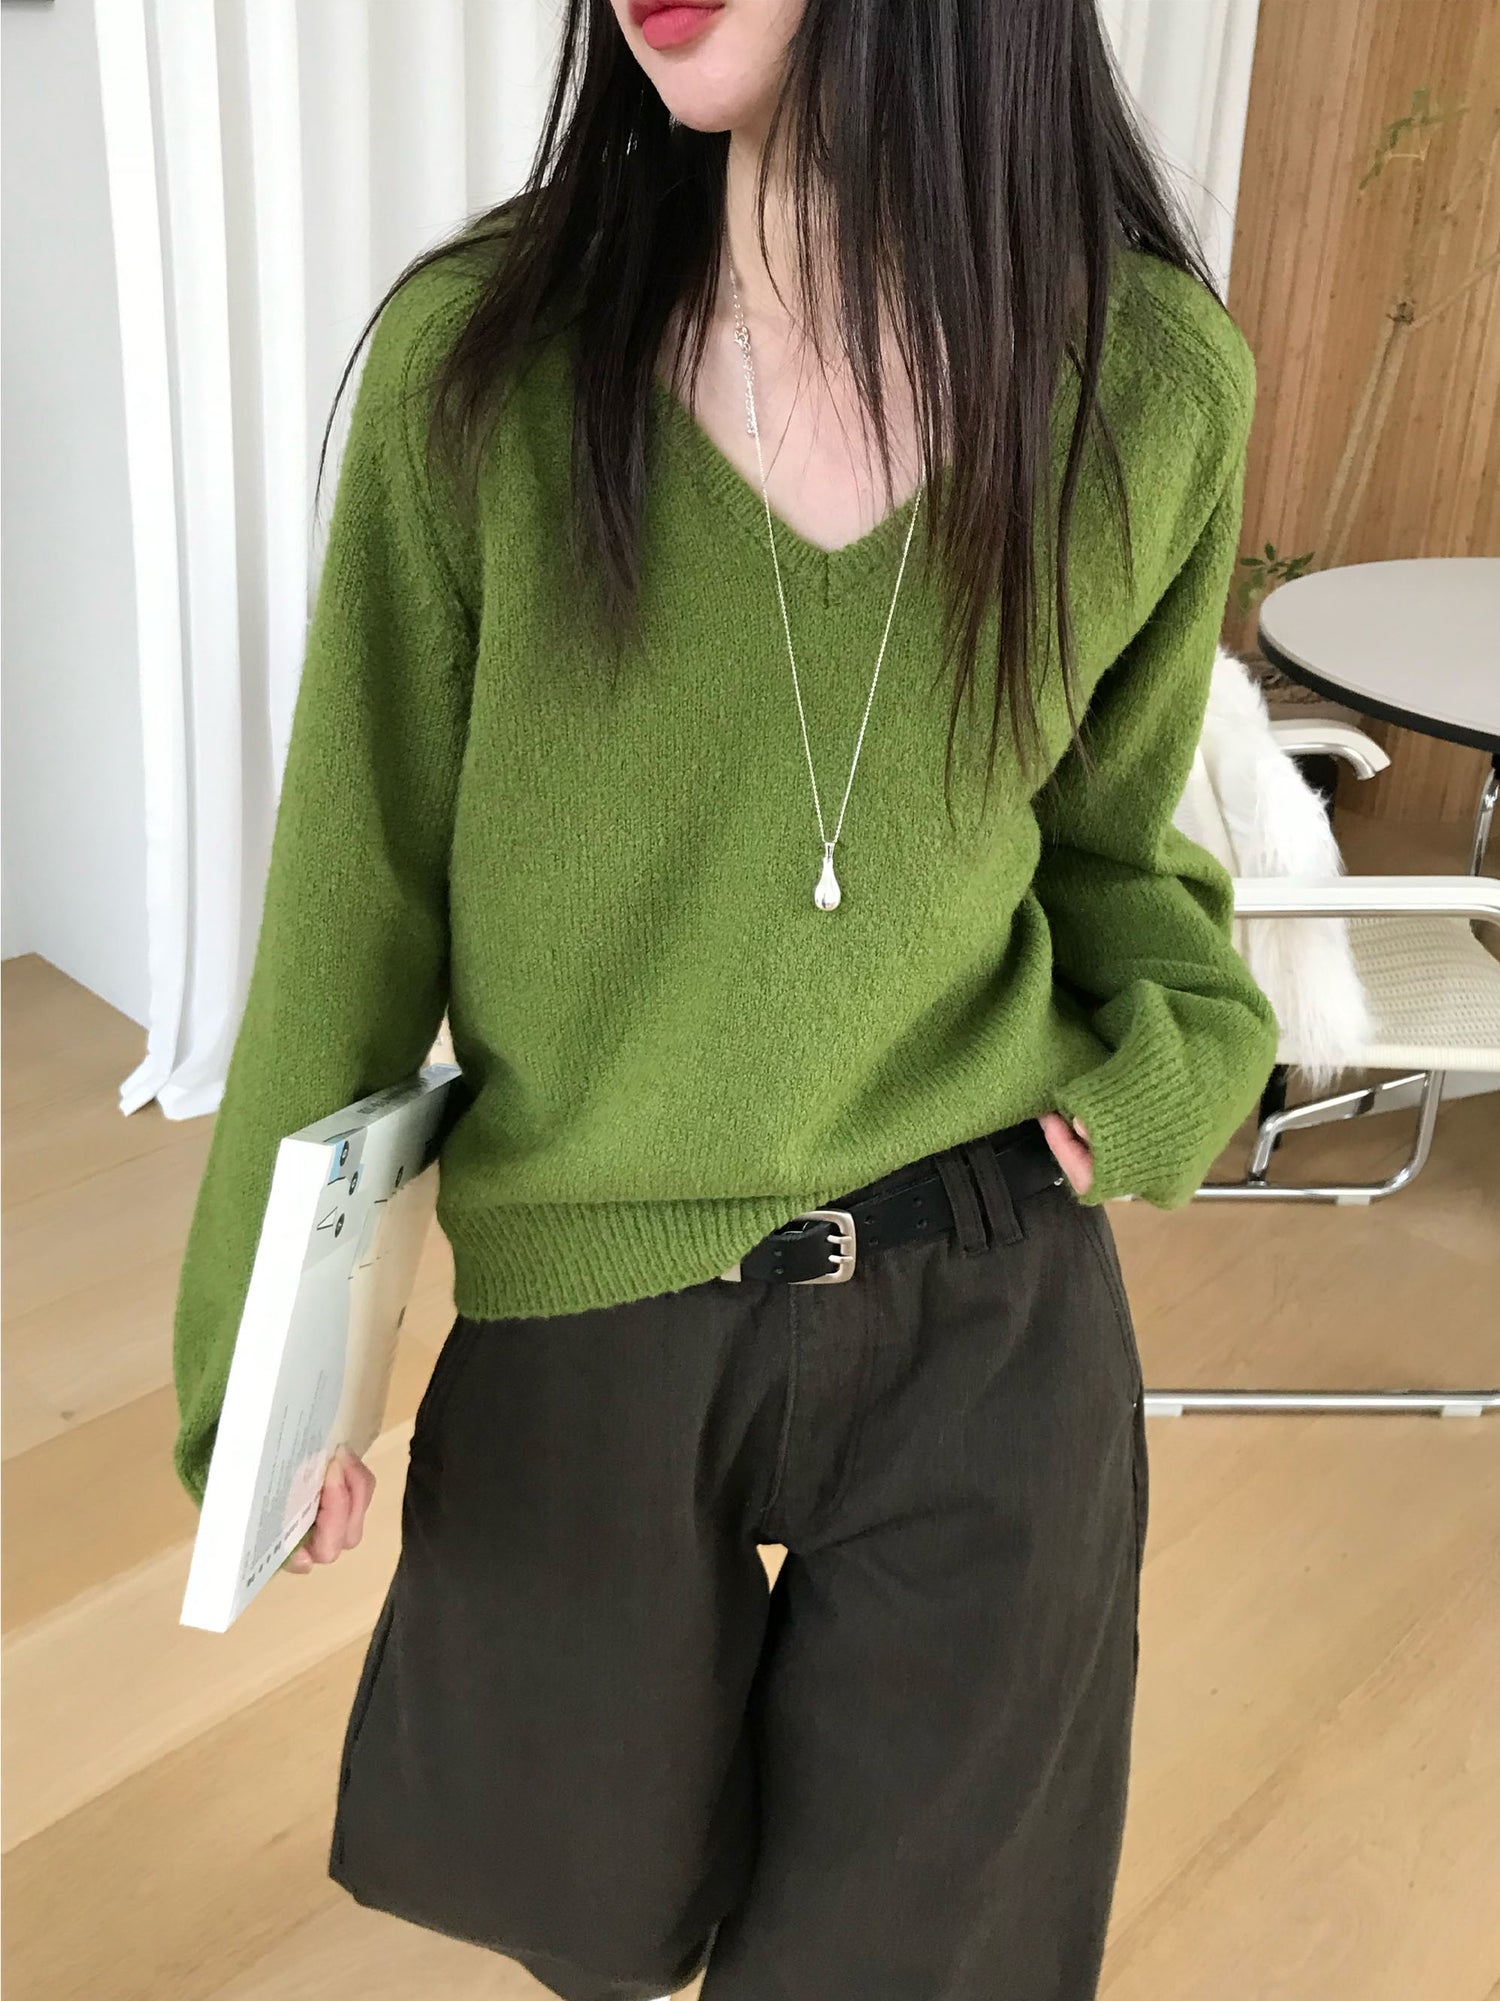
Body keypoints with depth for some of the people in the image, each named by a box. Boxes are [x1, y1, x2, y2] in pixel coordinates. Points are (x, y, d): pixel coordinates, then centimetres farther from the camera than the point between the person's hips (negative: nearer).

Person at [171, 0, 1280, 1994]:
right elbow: (356, 902, -6)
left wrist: (1176, 1059, -9)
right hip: (583, 1320, 0)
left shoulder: (1160, 383, -9)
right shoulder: (477, 360, -13)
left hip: (993, 1322, 1)